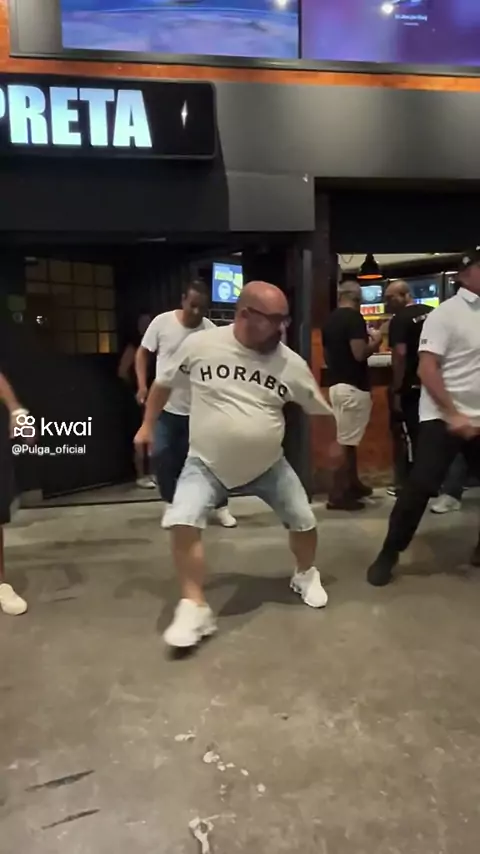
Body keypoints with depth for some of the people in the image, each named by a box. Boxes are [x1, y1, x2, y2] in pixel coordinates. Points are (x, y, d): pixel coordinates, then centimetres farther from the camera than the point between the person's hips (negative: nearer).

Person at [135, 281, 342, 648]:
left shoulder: (292, 364, -10)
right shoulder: (200, 345, -14)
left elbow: (320, 409, 7)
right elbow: (163, 382, 4)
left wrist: (334, 443, 19)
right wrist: (148, 425, 7)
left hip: (268, 465, 2)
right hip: (208, 463, -2)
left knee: (304, 521, 7)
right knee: (183, 523, -20)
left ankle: (306, 575, 39)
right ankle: (195, 609, -3)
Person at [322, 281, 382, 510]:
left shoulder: (330, 320, 12)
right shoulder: (354, 318, -12)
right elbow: (359, 354, -21)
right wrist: (374, 343, -4)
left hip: (336, 385, 9)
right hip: (353, 387, -8)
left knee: (348, 439, 18)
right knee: (347, 442, -4)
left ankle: (352, 484, 29)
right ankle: (337, 495, 0)